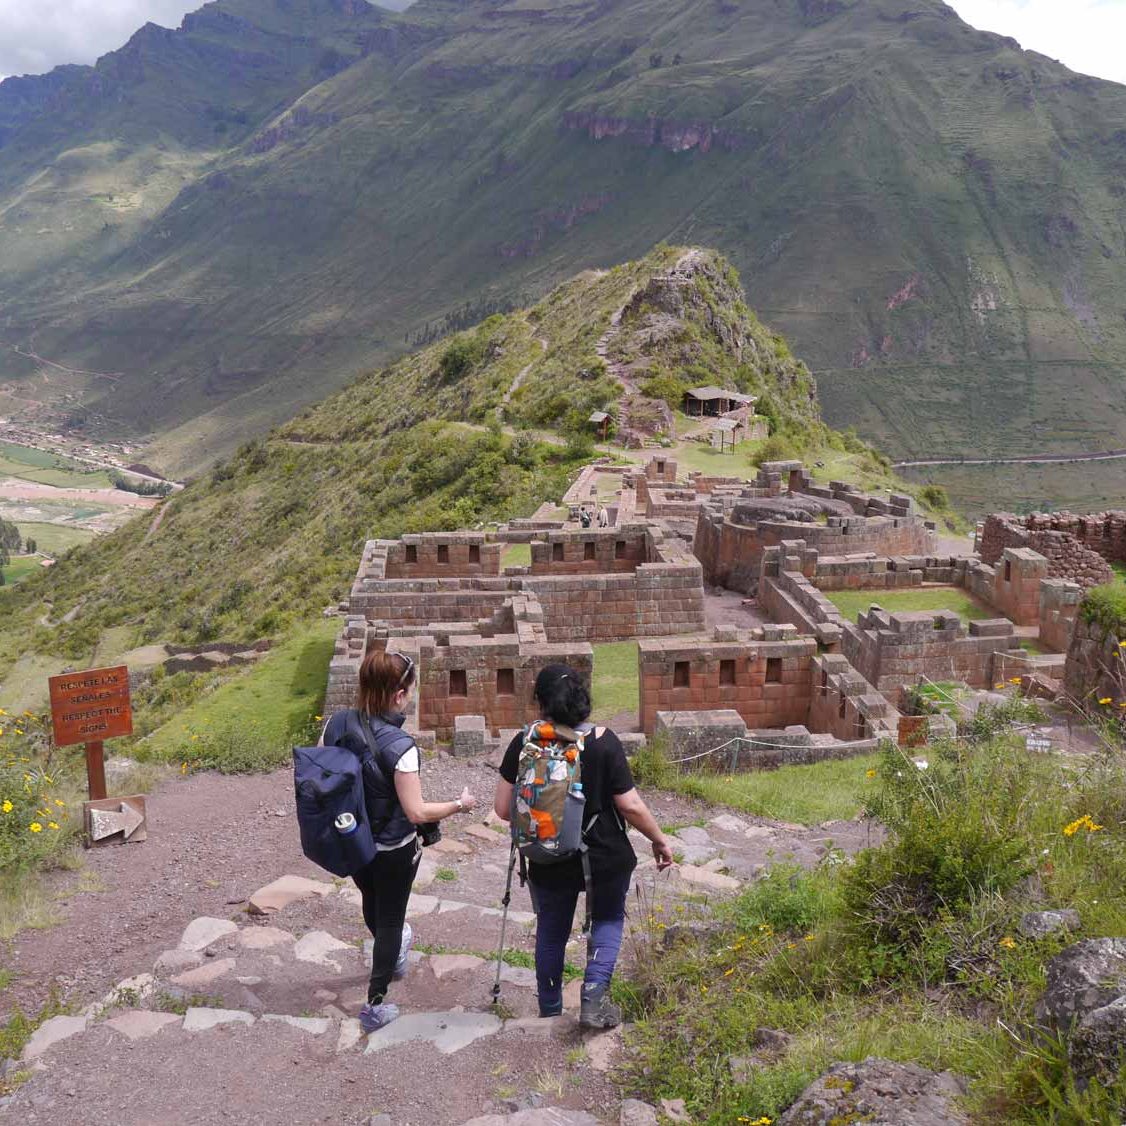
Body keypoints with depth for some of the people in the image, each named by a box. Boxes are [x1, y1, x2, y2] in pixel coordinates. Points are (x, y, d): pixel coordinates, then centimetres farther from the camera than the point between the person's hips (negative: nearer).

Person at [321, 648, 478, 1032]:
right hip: (394, 850, -6)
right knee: (390, 918, 17)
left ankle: (393, 953, 59)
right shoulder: (399, 746, -31)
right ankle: (375, 1005, 28)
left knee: (372, 904, 30)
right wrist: (460, 804, -10)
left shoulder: (336, 725, -15)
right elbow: (417, 812, -25)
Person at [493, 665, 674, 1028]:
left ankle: (550, 1013, 36)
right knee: (608, 919, 23)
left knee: (551, 932, 22)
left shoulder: (524, 744, -12)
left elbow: (503, 808, -8)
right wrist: (660, 840, 1)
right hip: (605, 858, -1)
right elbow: (630, 805, -15)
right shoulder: (603, 742, -16)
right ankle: (594, 997, 7)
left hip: (548, 862, 2)